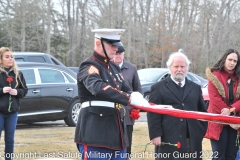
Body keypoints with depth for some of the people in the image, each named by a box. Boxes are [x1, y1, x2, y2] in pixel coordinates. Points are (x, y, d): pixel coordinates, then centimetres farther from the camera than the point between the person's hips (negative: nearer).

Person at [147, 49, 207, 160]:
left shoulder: (195, 88, 17)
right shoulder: (158, 88, 4)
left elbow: (202, 111, 18)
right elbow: (153, 114, -3)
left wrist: (201, 132, 6)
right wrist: (155, 135, -12)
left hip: (192, 142, 4)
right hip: (168, 141, -4)